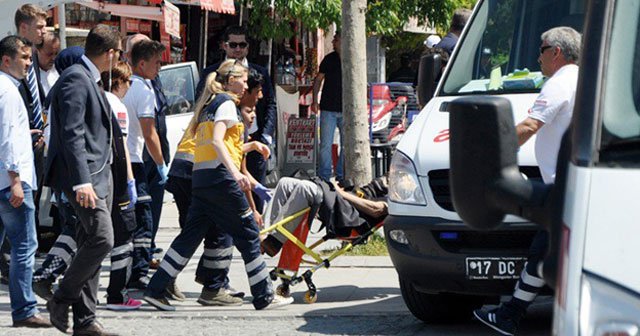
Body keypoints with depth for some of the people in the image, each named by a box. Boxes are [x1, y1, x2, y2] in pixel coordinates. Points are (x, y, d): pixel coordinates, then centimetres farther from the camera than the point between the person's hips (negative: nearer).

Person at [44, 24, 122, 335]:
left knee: (91, 244, 9)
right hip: (84, 173, -10)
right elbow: (72, 133, -21)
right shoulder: (75, 79, -14)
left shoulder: (91, 79, 17)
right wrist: (82, 181, -26)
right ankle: (61, 299, -2)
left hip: (101, 173, 10)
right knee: (101, 239, -17)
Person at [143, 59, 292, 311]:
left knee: (191, 234, 7)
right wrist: (236, 172, -32)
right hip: (220, 176, -9)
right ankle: (264, 297, 4)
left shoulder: (208, 104, 20)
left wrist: (248, 146, 30)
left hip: (200, 177, 9)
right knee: (248, 235, 0)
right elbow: (216, 141, -20)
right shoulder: (227, 103, -6)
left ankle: (156, 290, 1)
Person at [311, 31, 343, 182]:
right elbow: (318, 79, 10)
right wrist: (315, 100, 1)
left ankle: (341, 175, 15)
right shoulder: (329, 59, 2)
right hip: (328, 109, -1)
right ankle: (324, 176, 2)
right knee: (326, 144, -3)